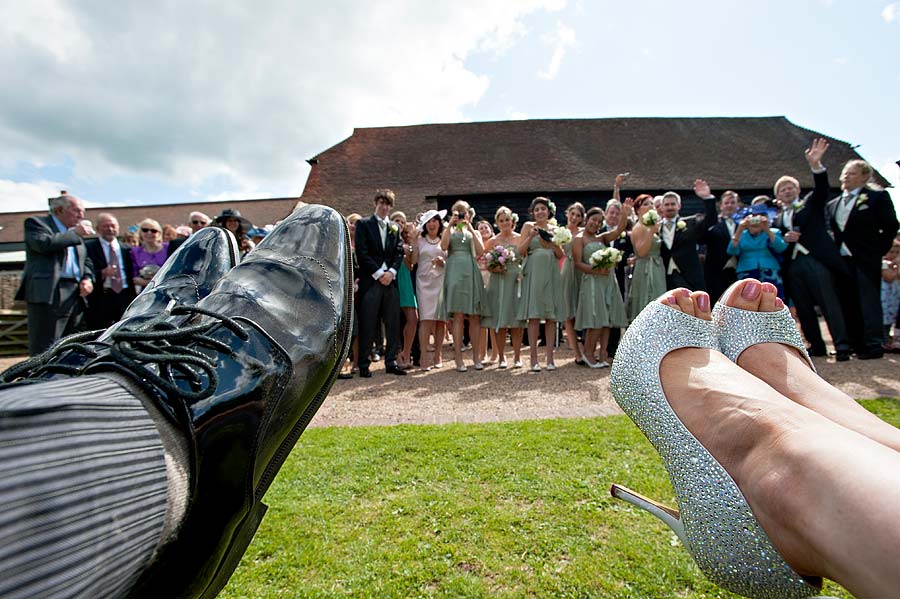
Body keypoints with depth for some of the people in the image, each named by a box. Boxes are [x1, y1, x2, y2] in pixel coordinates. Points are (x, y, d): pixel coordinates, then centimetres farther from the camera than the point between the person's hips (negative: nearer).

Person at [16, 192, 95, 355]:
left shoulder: (76, 231, 23)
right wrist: (75, 234, -7)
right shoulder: (36, 223, 4)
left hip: (76, 294, 7)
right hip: (48, 294, -7)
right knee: (45, 352, -9)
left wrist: (87, 278, 6)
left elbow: (86, 261, 25)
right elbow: (44, 244, -17)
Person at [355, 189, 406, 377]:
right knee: (367, 325, -2)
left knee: (393, 323, 4)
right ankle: (364, 365, 6)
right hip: (370, 281, -4)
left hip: (390, 280, 4)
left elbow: (399, 253, 10)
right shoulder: (363, 224, 5)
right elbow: (362, 252, -5)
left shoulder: (395, 228, 18)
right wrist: (378, 273, -11)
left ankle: (391, 362, 13)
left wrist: (391, 272, -7)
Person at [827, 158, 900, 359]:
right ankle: (856, 344, 15)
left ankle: (873, 346, 0)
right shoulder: (832, 204, 16)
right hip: (841, 260, 5)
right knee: (848, 303, 7)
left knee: (868, 301, -5)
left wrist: (878, 251, -3)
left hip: (866, 260, -5)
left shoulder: (877, 197, 1)